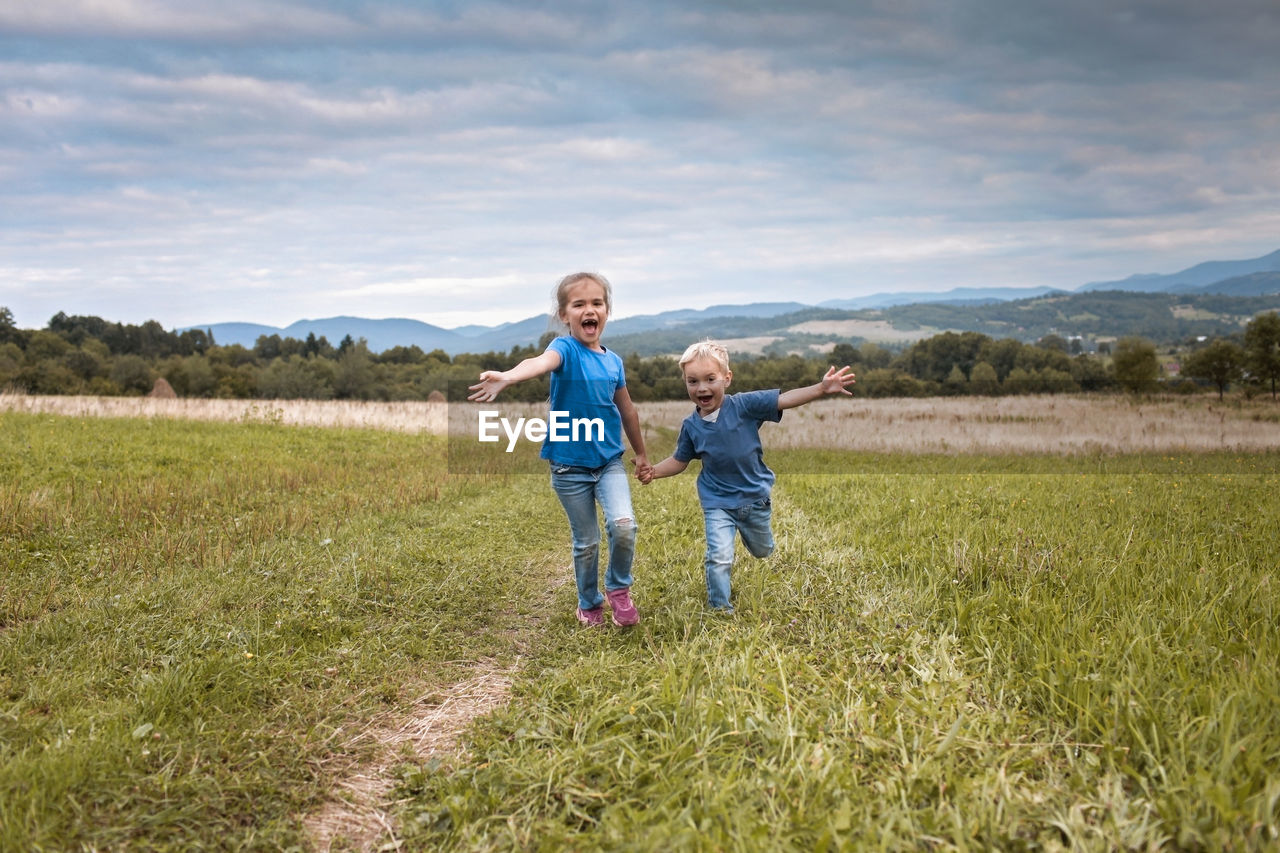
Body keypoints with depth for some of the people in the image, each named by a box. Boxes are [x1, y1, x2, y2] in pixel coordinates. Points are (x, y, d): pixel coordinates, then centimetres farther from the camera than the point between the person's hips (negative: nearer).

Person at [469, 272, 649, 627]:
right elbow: (540, 362, -37)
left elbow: (627, 410, 16)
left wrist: (641, 453, 26)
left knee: (623, 524, -17)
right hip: (570, 466, -3)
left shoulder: (613, 361, 2)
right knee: (586, 541, 7)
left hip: (609, 461, 3)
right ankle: (589, 603, 31)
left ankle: (618, 588, 9)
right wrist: (506, 377, -59)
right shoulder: (566, 349, -13)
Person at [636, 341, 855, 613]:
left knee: (762, 551, 24)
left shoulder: (744, 405, -17)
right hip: (717, 501, -1)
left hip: (755, 495, 1)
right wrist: (654, 471, -14)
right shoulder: (691, 426, -9)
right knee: (719, 557, -16)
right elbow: (680, 460, 4)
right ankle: (720, 608, 5)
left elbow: (784, 400, -21)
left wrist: (822, 388, -31)